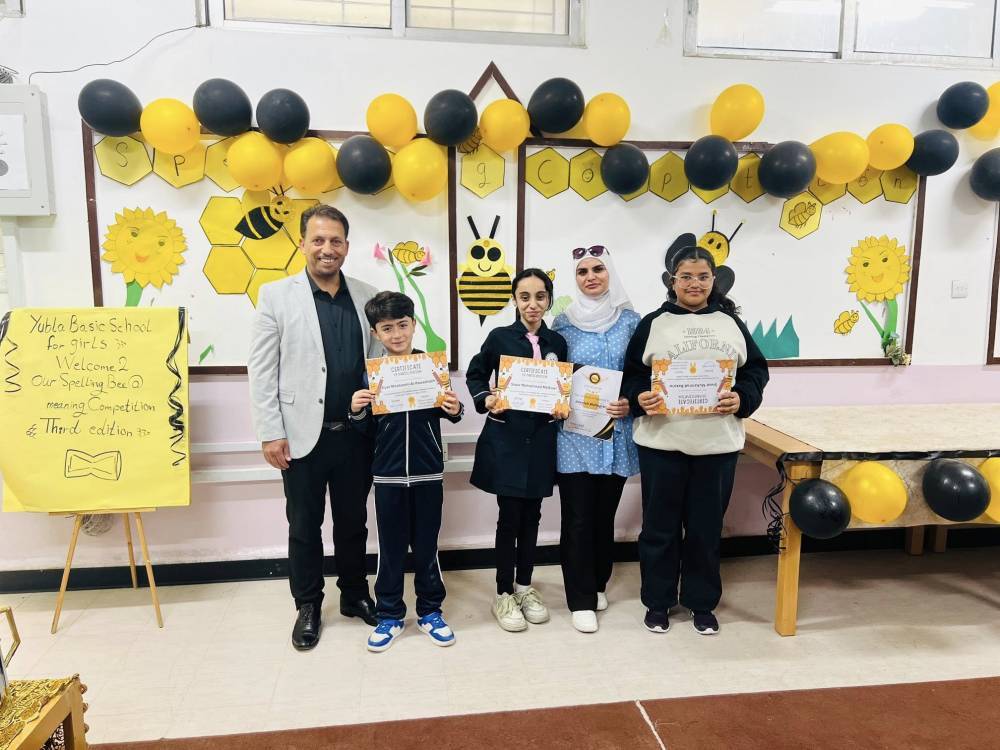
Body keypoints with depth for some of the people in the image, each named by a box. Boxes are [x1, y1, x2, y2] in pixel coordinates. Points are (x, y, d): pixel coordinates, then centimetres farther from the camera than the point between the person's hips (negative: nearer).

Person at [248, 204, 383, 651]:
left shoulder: (366, 297, 5)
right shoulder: (276, 295, -3)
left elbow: (380, 361, 8)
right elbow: (261, 370, -4)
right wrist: (270, 433, -8)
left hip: (355, 433, 3)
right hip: (304, 434, -2)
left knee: (353, 521, 16)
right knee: (304, 526, 12)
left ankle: (355, 595, 35)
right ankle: (308, 606, 29)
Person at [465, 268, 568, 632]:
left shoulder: (557, 342, 5)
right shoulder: (499, 337, -3)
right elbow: (475, 374, 7)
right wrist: (485, 400, -10)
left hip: (541, 439, 3)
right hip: (505, 438, -3)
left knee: (532, 516, 12)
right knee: (509, 517, 2)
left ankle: (524, 587, 28)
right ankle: (503, 594, 17)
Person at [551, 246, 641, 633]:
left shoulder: (630, 320, 4)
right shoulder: (563, 323, 2)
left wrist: (631, 403, -11)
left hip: (616, 432, 2)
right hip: (575, 431, -1)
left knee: (605, 513, 13)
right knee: (577, 517, 0)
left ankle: (598, 584, 33)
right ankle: (582, 600, 12)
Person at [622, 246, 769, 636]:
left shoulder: (731, 323, 10)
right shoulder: (653, 324, 3)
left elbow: (756, 370, 9)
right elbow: (631, 373, 3)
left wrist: (742, 398, -9)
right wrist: (639, 398, -17)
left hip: (718, 444, 2)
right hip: (662, 442, -1)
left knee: (706, 526, 11)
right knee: (660, 525, 8)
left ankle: (702, 603, 29)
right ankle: (657, 601, 25)